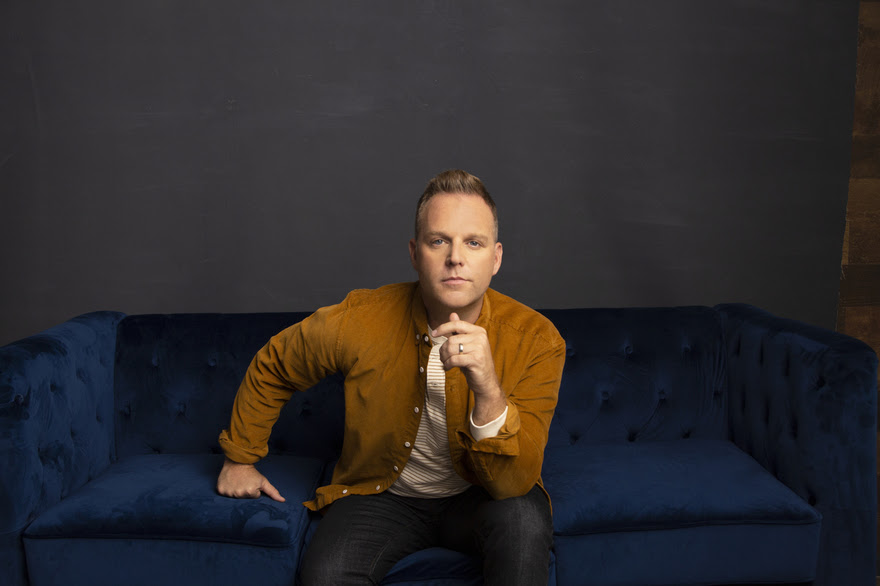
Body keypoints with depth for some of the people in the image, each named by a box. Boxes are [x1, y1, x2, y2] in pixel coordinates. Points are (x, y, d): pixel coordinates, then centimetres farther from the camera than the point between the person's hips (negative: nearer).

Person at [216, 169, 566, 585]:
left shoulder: (536, 340, -20)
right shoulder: (358, 322, -19)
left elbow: (513, 482, -26)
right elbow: (271, 367, 2)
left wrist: (488, 391, -44)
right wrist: (239, 458, 11)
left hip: (478, 495, 0)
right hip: (381, 493, 0)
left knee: (524, 518, -32)